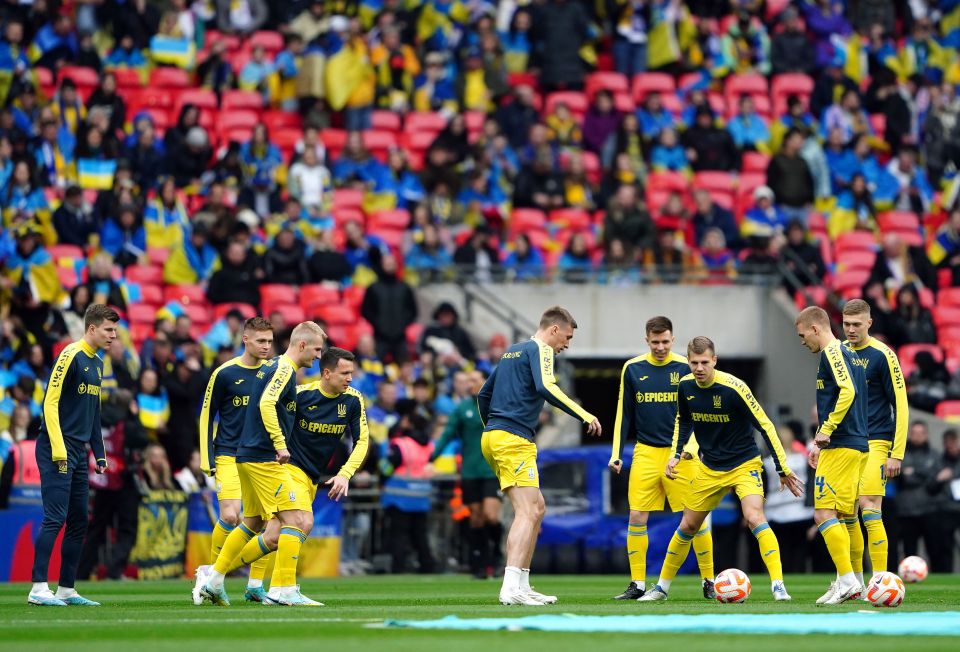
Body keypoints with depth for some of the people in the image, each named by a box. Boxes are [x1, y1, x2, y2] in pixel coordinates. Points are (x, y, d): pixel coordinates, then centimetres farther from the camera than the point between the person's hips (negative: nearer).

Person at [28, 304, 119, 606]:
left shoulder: (97, 363, 16)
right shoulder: (71, 356, -11)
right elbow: (50, 402, -16)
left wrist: (99, 453, 20)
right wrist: (59, 450, -20)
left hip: (79, 454, 9)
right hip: (57, 450, -9)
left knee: (78, 523, 8)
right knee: (55, 519, -13)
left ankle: (66, 589, 13)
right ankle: (38, 588, -12)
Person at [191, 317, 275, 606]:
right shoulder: (225, 374, -4)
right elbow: (206, 416, 2)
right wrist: (208, 460, -3)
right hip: (229, 458, -4)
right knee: (230, 516, -18)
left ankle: (255, 586, 6)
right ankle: (211, 572, 3)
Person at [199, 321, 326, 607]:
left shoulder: (270, 366, 17)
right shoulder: (285, 369, -12)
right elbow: (266, 404, -26)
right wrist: (280, 444, -26)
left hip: (247, 456, 10)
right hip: (264, 459, -10)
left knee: (252, 522, 20)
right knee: (296, 521, -10)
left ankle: (213, 580, 21)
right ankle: (287, 590, -14)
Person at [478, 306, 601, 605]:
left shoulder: (511, 352, 23)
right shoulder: (539, 350, -4)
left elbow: (483, 395, 28)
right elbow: (546, 388, -22)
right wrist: (584, 415, -21)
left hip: (492, 436, 10)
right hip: (514, 440, -10)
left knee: (537, 508, 15)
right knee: (528, 512, -15)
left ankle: (522, 586, 13)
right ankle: (511, 588, -27)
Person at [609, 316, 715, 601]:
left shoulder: (686, 368, -1)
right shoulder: (632, 369, 6)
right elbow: (624, 413, 12)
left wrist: (690, 445, -14)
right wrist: (616, 452, 6)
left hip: (680, 453, -2)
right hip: (645, 452, 2)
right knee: (637, 517, -4)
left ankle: (709, 582, 8)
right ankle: (637, 584, 5)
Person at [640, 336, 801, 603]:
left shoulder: (733, 388, -23)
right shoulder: (685, 386, -6)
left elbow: (765, 426, -18)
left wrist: (783, 470, -16)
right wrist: (675, 454, 3)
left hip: (744, 464, -5)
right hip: (710, 468, 5)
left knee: (754, 517, -27)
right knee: (687, 527, 12)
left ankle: (778, 585, -26)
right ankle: (662, 587, 28)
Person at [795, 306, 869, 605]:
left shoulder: (831, 353, -10)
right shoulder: (849, 354, 19)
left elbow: (848, 392, -24)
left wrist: (826, 430, -18)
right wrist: (821, 442, 25)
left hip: (840, 446, -10)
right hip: (858, 445, 10)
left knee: (824, 513, -11)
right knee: (844, 516, 13)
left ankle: (847, 580, -16)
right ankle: (851, 582, 14)